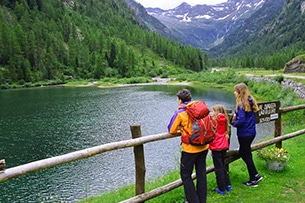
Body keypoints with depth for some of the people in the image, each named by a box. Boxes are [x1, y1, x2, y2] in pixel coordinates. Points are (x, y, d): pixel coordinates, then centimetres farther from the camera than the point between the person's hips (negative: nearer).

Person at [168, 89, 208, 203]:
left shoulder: (180, 113, -12)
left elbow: (171, 130, -5)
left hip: (190, 149, -6)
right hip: (204, 147, 6)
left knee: (186, 175, 10)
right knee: (201, 174, 16)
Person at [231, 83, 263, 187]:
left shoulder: (241, 104, -21)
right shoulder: (250, 102, 7)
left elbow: (241, 120, -25)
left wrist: (234, 123, -6)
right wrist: (236, 115, -2)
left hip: (244, 134, -9)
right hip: (251, 132, 9)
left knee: (247, 156, 6)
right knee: (243, 153, 21)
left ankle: (253, 180, 18)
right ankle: (256, 175, 25)